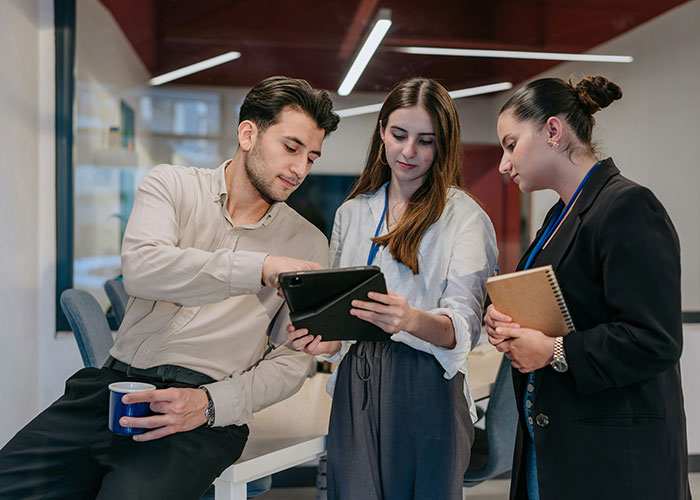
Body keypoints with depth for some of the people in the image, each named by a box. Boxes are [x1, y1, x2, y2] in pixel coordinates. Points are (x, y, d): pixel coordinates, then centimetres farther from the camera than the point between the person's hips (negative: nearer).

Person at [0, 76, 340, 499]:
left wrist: (211, 403, -12)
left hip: (204, 418, -1)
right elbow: (141, 269, -12)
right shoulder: (171, 185, 8)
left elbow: (294, 360, 5)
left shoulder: (309, 244, 8)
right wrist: (260, 268, -22)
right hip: (114, 382, 1)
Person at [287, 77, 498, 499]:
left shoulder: (463, 216, -2)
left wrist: (412, 320, -33)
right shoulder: (351, 213, 13)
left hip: (426, 386, -3)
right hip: (355, 385, 4)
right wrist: (326, 341, -6)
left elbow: (463, 324, -12)